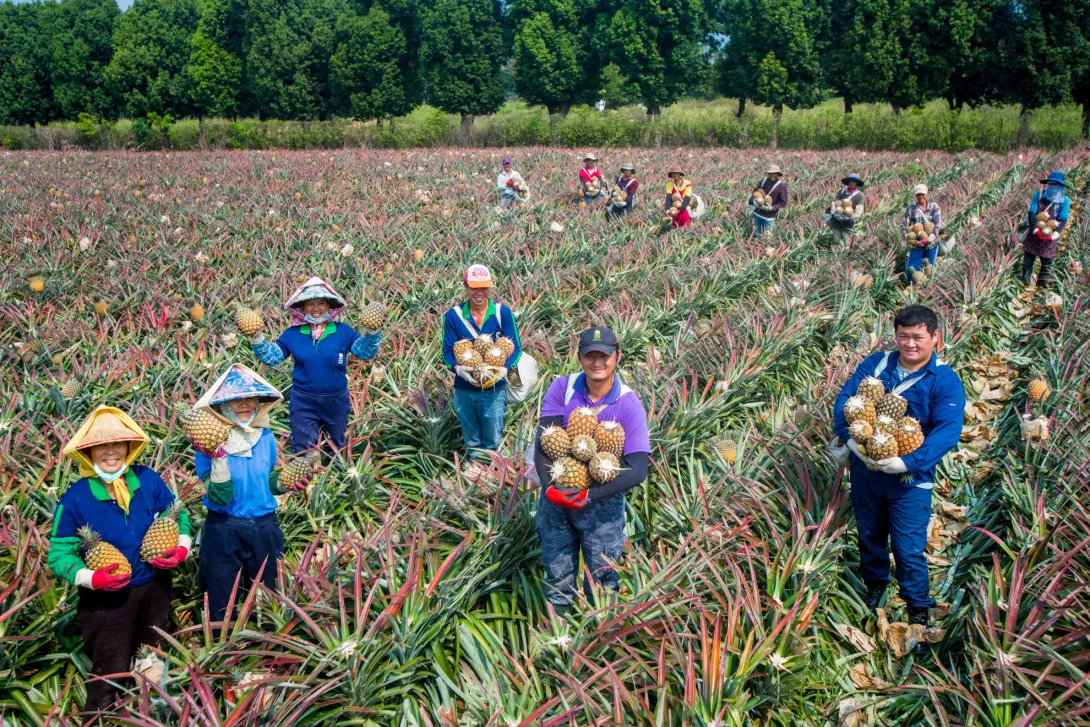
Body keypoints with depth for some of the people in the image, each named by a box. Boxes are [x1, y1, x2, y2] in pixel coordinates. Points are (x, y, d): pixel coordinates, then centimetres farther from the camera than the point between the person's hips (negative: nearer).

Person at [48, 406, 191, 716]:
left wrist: (183, 548, -13)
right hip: (106, 597, -4)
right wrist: (91, 578, -30)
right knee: (112, 670, 8)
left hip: (155, 587, 4)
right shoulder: (75, 499, -20)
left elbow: (177, 515, 4)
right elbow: (59, 554, -14)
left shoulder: (148, 480, -11)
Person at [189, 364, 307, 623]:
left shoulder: (266, 438, -2)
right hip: (223, 532, -4)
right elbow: (221, 497, -23)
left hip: (265, 529, 4)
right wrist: (218, 457, -32)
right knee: (223, 610, 12)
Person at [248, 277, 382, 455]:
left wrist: (373, 333, -24)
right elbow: (271, 357, -1)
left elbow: (366, 352, -8)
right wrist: (257, 338, -16)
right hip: (303, 402, 0)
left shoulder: (343, 331, -5)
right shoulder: (292, 334, -3)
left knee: (337, 449, 19)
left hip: (336, 402, 0)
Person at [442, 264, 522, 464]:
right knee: (472, 441, 17)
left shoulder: (503, 313, -7)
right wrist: (458, 368, -26)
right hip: (464, 390, 1)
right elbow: (448, 351, -4)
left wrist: (504, 368, -25)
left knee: (493, 441, 9)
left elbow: (515, 347, -5)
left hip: (494, 389, -1)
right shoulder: (453, 316, -5)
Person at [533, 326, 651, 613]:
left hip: (602, 504, -2)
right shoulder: (562, 388, -9)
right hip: (556, 496, 2)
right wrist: (549, 486, -29)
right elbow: (544, 441, -14)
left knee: (601, 578, 9)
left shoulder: (629, 406, -15)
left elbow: (637, 469, -21)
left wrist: (590, 495, -29)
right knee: (557, 577, 14)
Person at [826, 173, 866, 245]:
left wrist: (851, 218, -19)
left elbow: (859, 210, -5)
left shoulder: (859, 195, 0)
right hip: (836, 222, 3)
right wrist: (834, 213, -12)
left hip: (847, 223, -3)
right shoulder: (841, 192, 10)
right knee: (836, 242, 7)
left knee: (846, 244, -4)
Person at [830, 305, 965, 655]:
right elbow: (844, 399, -6)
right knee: (870, 533, 22)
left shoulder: (945, 381, -13)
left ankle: (918, 607, 23)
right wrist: (850, 438, -23)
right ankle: (875, 581, 49)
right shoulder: (876, 363, -2)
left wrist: (909, 462, -33)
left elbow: (948, 431, -22)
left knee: (909, 548, 1)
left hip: (909, 479, -4)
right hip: (864, 469, 4)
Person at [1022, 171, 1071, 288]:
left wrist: (1054, 235, -22)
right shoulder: (1039, 195, -2)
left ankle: (1041, 286, 15)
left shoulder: (1064, 201, -4)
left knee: (1047, 263, 5)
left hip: (1049, 237, -1)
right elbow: (1032, 212, -9)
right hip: (1034, 235, 1)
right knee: (1028, 260, 3)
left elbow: (1063, 220, -9)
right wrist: (1035, 230, -22)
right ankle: (1025, 284, 10)